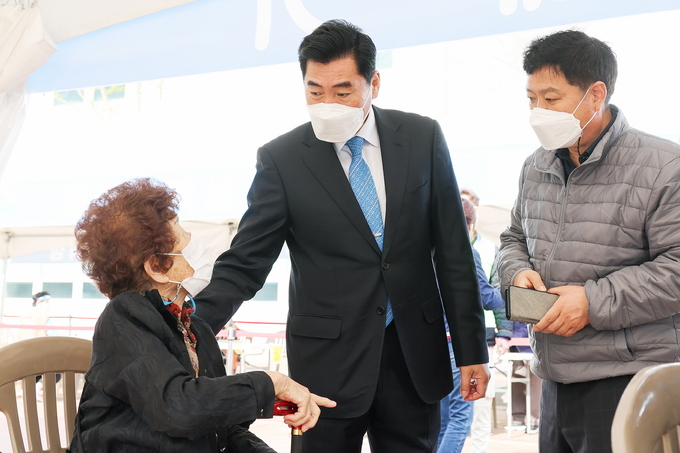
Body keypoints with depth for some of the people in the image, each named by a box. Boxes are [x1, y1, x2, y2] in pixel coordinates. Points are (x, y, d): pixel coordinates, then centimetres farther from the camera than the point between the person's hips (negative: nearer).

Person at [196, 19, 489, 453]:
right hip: (328, 358, -2)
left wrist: (471, 350, 3)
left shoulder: (423, 138, -1)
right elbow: (245, 263, -5)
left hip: (415, 355, 2)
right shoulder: (281, 159, -6)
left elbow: (453, 250, 2)